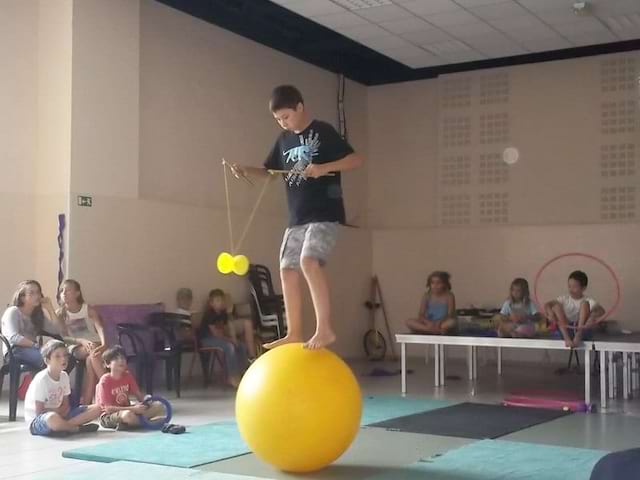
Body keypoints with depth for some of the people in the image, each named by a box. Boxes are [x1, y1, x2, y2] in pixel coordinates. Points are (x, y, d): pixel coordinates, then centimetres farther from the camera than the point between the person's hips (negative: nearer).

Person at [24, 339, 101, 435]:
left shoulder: (64, 376, 4)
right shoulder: (41, 379, -17)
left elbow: (66, 406, 6)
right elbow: (39, 412, -17)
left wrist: (60, 411, -15)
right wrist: (60, 410, -12)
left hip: (60, 414, 7)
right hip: (37, 420, -7)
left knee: (96, 409, -7)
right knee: (53, 418, -45)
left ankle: (64, 426, -21)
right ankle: (78, 428, -15)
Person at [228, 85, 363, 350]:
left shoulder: (323, 131, -6)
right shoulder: (284, 140, 14)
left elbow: (356, 159, -11)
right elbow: (268, 171, 21)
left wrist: (324, 167, -24)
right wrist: (246, 170, 1)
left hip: (324, 214, -8)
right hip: (297, 218, 8)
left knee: (309, 261, -26)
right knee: (288, 270, 4)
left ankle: (325, 328, -24)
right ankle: (293, 333, 11)